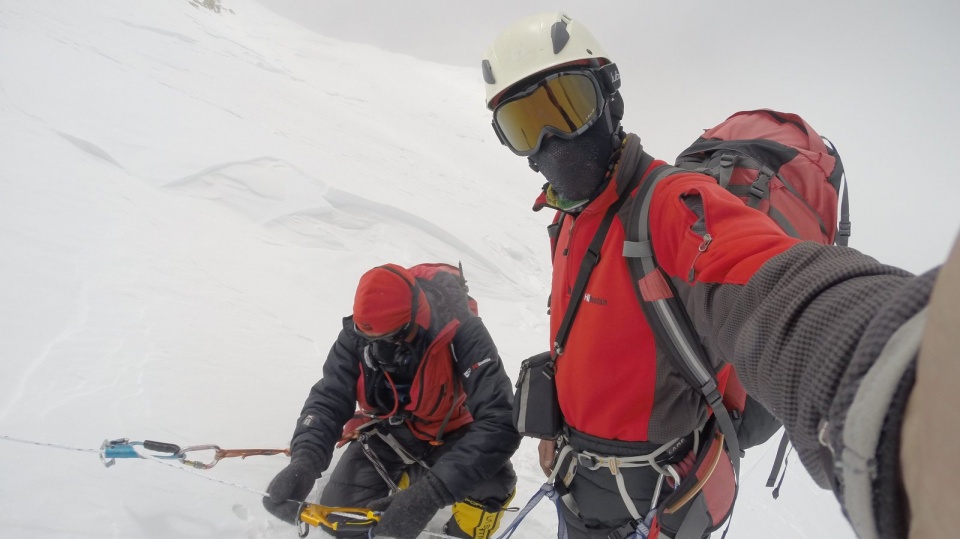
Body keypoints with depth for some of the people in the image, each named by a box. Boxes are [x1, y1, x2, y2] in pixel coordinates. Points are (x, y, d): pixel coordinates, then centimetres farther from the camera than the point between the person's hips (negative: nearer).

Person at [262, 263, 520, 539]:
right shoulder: (358, 332, -24)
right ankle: (402, 475, 19)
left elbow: (499, 422, -42)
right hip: (386, 431, 3)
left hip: (448, 434, -2)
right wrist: (304, 461, -41)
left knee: (492, 483, -29)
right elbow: (328, 400, -20)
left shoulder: (462, 332, -35)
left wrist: (430, 492, -51)